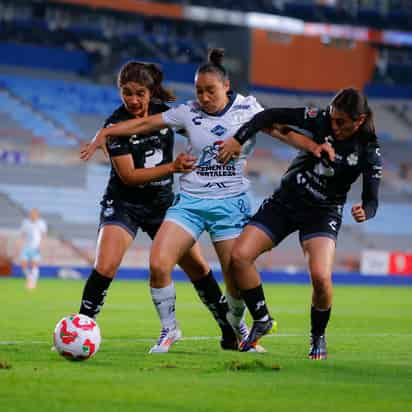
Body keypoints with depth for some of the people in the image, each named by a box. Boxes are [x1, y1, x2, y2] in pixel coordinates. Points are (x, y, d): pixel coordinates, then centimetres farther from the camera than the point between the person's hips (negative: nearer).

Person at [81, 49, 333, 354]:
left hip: (231, 202, -1)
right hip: (190, 200, 1)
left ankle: (238, 327, 27)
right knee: (159, 264, -17)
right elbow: (145, 124, 5)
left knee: (237, 279, -5)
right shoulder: (189, 112, 2)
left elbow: (283, 131, -4)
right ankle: (168, 328, 4)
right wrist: (106, 132, -1)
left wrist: (314, 146, -19)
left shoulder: (247, 109, 1)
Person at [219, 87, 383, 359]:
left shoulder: (369, 154, -13)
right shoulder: (319, 120, -11)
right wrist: (239, 139, -18)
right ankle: (262, 319, 9)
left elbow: (371, 200, -12)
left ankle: (318, 337, 3)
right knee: (239, 256, -12)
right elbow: (271, 116, -7)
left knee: (321, 276, -26)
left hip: (323, 214, -3)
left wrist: (364, 212, -36)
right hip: (284, 202, 3)